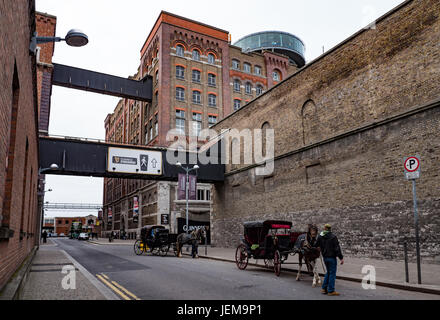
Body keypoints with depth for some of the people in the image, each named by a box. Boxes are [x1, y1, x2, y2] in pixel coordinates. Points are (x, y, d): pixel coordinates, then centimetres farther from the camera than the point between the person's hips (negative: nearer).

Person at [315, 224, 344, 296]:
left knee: (328, 272, 19)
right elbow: (337, 248, -16)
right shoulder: (333, 237, -14)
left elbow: (316, 245, 14)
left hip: (325, 257, 6)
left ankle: (324, 288, 20)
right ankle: (331, 291, 5)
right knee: (332, 273, 2)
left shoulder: (320, 237, 3)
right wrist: (341, 258, -13)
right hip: (332, 257, -6)